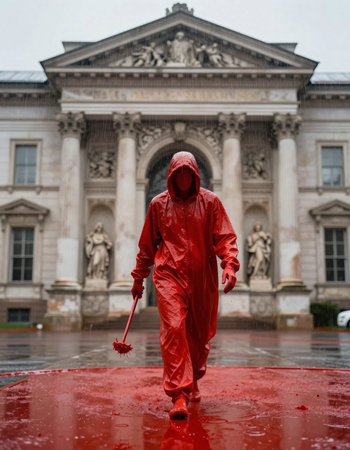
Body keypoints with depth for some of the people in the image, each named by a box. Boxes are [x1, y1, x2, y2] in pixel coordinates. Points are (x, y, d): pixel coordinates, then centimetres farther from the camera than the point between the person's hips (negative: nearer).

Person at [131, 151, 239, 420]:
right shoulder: (159, 204, 8)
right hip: (169, 276, -1)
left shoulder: (210, 202, 6)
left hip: (203, 278, 1)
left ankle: (193, 382, 36)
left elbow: (226, 238, 2)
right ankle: (179, 394, -14)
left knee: (200, 335, 10)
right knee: (173, 329, -17)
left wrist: (230, 266, -15)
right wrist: (139, 277, 18)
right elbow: (147, 244, 15)